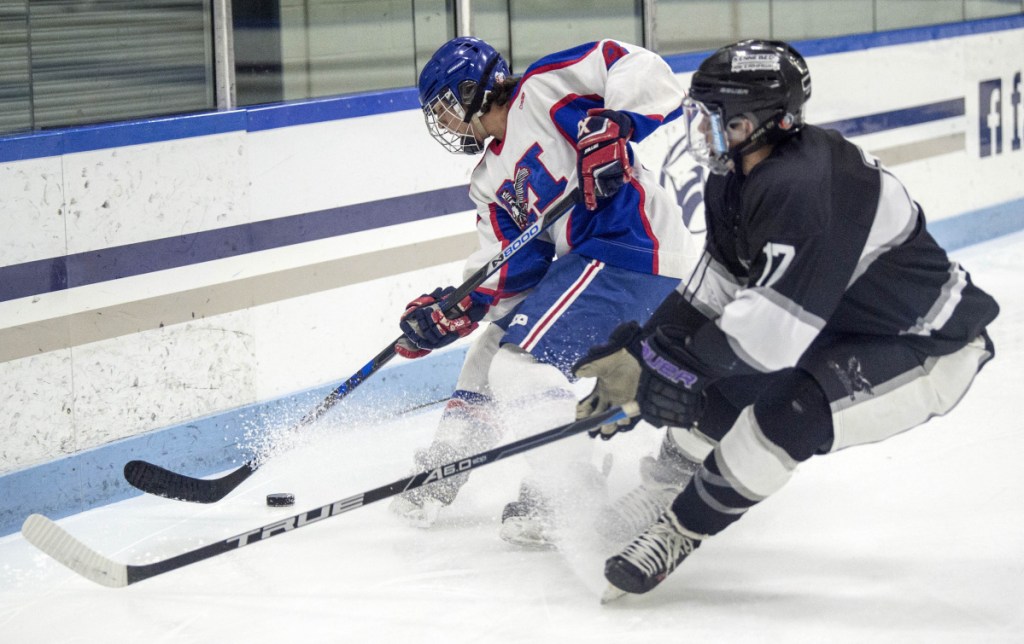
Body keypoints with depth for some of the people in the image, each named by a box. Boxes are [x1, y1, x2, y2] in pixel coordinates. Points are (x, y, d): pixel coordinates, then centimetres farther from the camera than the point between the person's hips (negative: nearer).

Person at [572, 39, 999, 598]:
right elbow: (714, 288, 8)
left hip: (930, 352, -10)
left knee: (787, 414, -28)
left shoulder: (804, 190, -32)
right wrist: (643, 352, -1)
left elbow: (772, 328, -34)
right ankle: (661, 493, 27)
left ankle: (678, 532, -13)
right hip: (839, 331, 10)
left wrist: (664, 369, -28)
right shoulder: (737, 180, -2)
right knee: (717, 381, 8)